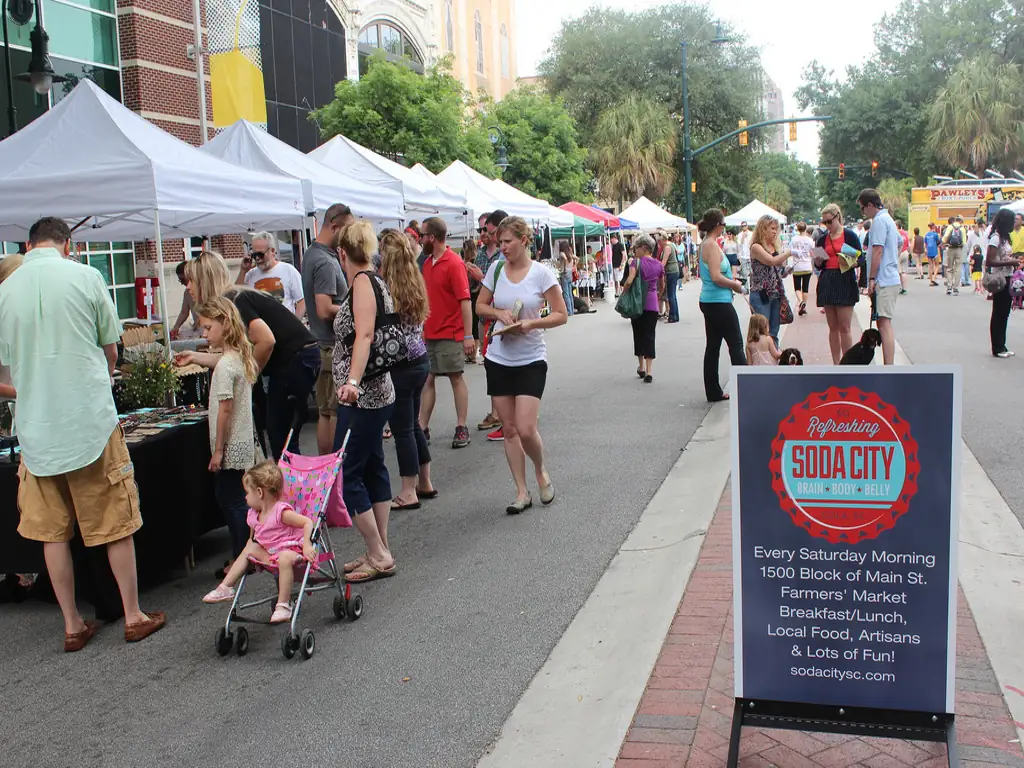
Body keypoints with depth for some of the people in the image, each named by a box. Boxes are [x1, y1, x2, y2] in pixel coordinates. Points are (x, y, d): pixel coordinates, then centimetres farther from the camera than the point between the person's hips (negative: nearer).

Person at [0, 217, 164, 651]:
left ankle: (72, 626, 19)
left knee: (53, 533, 12)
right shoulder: (86, 278, -5)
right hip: (91, 420, -3)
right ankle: (133, 617, 16)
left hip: (36, 427, 3)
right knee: (116, 525, 8)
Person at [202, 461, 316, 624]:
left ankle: (283, 605, -33)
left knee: (285, 558, -38)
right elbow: (254, 539, 21)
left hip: (290, 549, -9)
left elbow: (307, 522, -23)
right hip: (270, 552, 9)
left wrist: (307, 545, -32)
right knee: (249, 548, 7)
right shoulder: (253, 515, 5)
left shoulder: (281, 512, -21)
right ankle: (225, 588, 10)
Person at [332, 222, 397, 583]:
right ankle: (381, 552, 20)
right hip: (375, 393, 10)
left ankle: (378, 556, 0)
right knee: (373, 469, 13)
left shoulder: (363, 281, -14)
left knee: (345, 473, -5)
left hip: (361, 397, -10)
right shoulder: (377, 281, 12)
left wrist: (352, 382, -38)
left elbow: (364, 335, -27)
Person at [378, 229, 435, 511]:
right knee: (413, 423, 19)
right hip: (420, 360, 8)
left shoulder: (385, 288, -17)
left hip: (400, 365, -8)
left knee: (402, 428, 2)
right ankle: (425, 483, 28)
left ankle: (408, 493, 10)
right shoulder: (417, 283, 6)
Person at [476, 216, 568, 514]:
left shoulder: (541, 273, -8)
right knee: (509, 430, 6)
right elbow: (480, 306, 13)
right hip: (498, 358, 4)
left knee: (526, 429, -11)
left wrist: (530, 323, -20)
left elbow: (561, 315, -6)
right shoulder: (496, 269, 2)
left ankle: (541, 471, 20)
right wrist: (499, 313, -8)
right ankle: (522, 492, 17)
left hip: (531, 359, -4)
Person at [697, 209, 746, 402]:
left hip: (708, 302, 9)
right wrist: (735, 285, -8)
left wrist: (731, 279, 11)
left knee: (713, 346, 10)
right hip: (719, 302, -9)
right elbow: (716, 277, -22)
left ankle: (713, 392, 14)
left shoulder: (705, 243, 13)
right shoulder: (712, 245, -16)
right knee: (736, 344, -2)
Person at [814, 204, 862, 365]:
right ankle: (836, 363, 13)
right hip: (827, 283, 4)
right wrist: (818, 261, -7)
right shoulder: (822, 239, 12)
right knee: (833, 327, 8)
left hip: (845, 282, -4)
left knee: (844, 327, -6)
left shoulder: (849, 235, 0)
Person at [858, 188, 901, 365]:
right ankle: (889, 366, 19)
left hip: (884, 280, -10)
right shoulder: (888, 219, 19)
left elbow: (877, 252, -17)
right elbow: (899, 244, 28)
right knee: (884, 324, 14)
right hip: (891, 277, 10)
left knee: (884, 324, -12)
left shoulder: (879, 220, -12)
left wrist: (872, 279, -15)